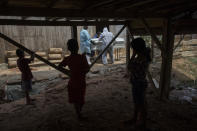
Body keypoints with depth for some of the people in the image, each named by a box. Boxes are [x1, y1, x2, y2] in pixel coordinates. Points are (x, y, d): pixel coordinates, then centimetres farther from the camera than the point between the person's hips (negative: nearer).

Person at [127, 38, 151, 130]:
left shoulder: (141, 59, -27)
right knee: (137, 102, 24)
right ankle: (135, 119, 43)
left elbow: (129, 67, -21)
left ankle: (142, 123, 30)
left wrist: (133, 55, -19)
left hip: (139, 84, -10)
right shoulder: (143, 56, 3)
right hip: (138, 83, 10)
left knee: (141, 104, 9)